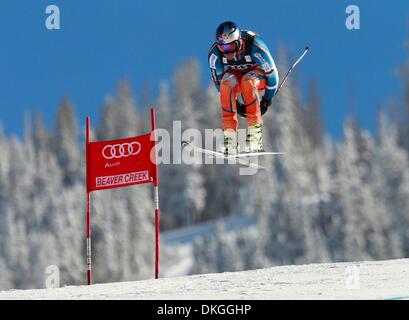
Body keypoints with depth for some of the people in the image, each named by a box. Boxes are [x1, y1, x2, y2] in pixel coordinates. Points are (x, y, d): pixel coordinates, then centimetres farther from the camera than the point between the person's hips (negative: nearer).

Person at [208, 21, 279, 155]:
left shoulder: (255, 46, -32)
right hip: (235, 74, 3)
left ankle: (255, 132, -31)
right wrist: (235, 102, -4)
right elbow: (218, 79, -7)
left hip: (258, 75, -3)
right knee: (227, 82, -33)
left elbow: (271, 73, -18)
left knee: (247, 82, -37)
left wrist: (267, 99, -11)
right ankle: (229, 133, -33)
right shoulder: (214, 52, -23)